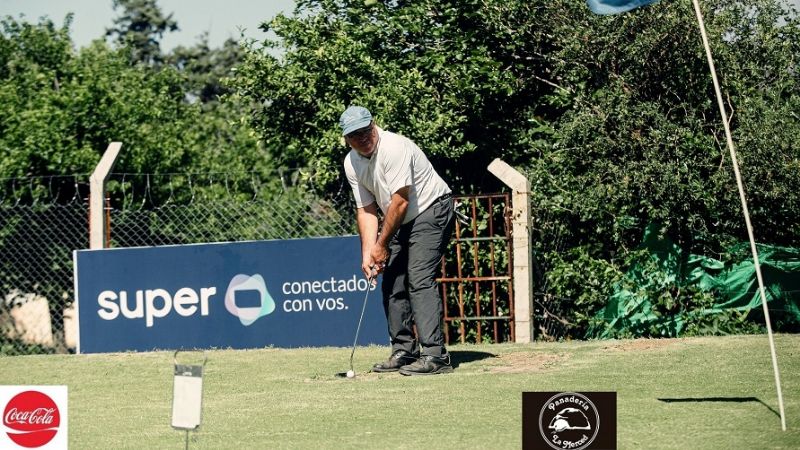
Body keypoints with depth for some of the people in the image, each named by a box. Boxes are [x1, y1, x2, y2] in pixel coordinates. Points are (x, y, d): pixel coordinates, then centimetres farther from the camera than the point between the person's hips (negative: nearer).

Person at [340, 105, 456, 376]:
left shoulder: (394, 148, -26)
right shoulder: (351, 163, -1)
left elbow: (400, 201, -25)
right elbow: (366, 209, 3)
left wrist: (382, 245, -17)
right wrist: (368, 252, -8)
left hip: (432, 209, -9)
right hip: (401, 221, 9)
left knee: (420, 279, -20)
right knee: (392, 284, 6)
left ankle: (434, 355, -25)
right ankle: (404, 351, 15)